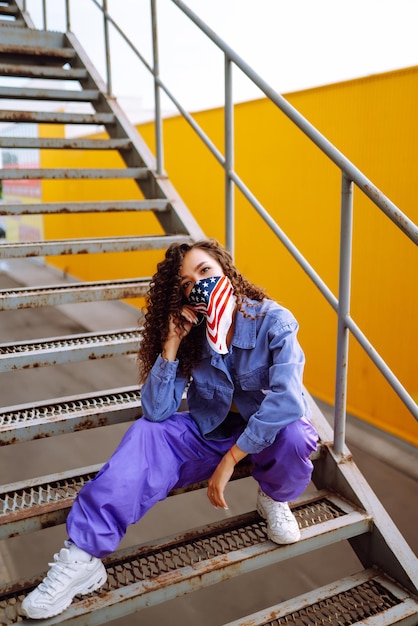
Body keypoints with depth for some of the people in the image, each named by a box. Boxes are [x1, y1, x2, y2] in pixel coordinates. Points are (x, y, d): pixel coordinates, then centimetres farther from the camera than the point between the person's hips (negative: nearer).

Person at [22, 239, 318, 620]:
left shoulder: (273, 321, -21)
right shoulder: (192, 335, -11)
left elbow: (287, 398, -33)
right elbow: (156, 411, -17)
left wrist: (231, 458, -34)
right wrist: (171, 342, -27)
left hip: (270, 433, -2)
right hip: (212, 433, 3)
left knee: (295, 436, -36)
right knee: (147, 434, -24)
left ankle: (274, 499, -1)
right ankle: (83, 554, -25)